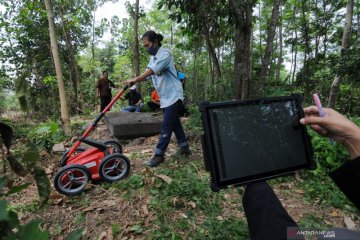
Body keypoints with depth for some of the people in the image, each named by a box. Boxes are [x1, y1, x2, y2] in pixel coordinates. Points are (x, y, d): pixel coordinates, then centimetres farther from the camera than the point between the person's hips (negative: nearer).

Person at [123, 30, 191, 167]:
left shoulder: (165, 54, -14)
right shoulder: (153, 58, 14)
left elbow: (151, 71, -28)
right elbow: (148, 75, 7)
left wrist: (135, 79, -31)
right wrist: (133, 82, -7)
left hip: (172, 95, -9)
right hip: (165, 97, 9)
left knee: (166, 127, -7)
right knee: (174, 123, 14)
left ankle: (159, 155, 0)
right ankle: (184, 148, 26)